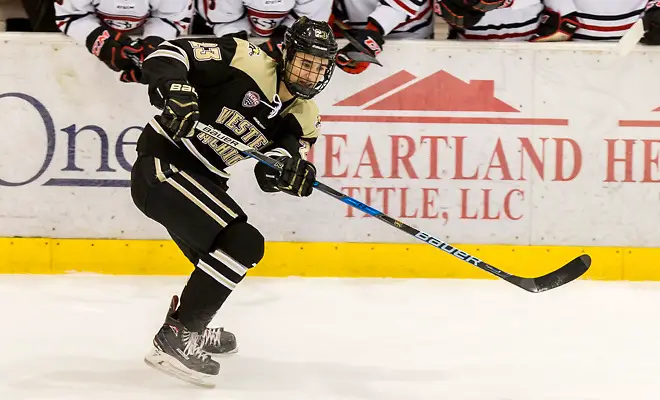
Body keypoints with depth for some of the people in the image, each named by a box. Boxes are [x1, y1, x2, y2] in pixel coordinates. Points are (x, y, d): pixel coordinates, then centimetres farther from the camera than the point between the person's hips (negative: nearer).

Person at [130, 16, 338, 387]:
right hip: (163, 162, -9)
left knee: (228, 258, 25)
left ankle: (193, 327, 52)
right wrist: (175, 92, -38)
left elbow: (270, 175, -1)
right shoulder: (247, 61, -15)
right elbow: (169, 54, -19)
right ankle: (175, 338, -20)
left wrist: (292, 173, -24)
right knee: (240, 242, -22)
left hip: (200, 178, 9)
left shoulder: (303, 116, 7)